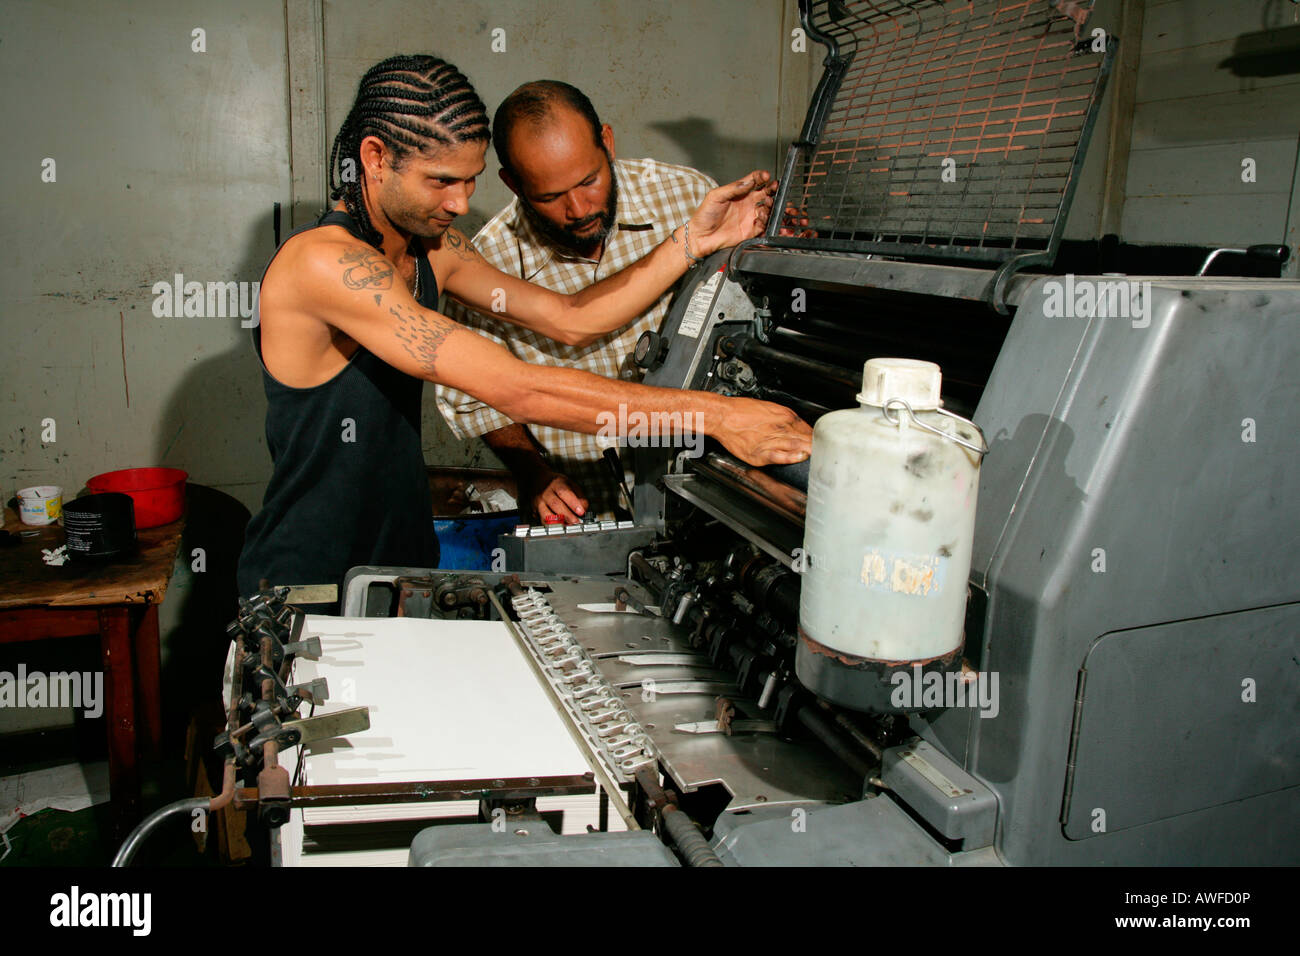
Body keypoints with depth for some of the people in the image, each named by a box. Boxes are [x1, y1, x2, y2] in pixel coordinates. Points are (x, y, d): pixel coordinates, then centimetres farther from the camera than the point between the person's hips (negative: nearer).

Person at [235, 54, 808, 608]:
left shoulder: (431, 246, 3)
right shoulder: (324, 261, -26)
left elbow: (570, 320, 4)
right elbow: (514, 389, -32)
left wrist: (695, 241, -4)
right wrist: (713, 414, -32)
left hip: (406, 561, 7)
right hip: (306, 590, -7)